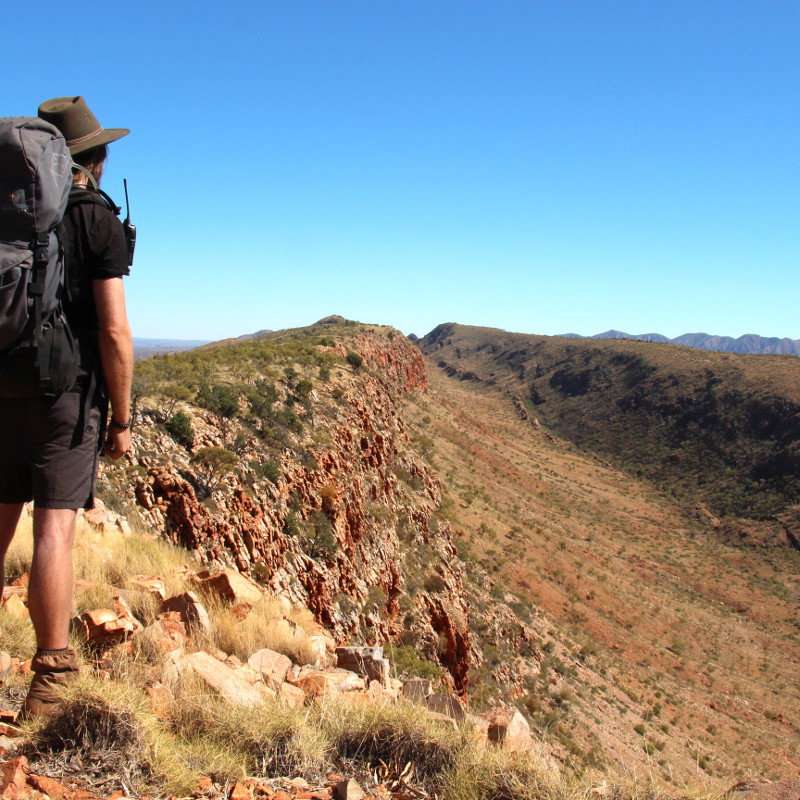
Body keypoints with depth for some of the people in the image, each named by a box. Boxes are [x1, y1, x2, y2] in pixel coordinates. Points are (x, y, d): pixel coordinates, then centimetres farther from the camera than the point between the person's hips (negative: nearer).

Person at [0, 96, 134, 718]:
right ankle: (50, 683, -1)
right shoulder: (98, 222, -6)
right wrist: (122, 420, -6)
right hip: (68, 395, -5)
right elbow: (114, 331, -12)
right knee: (55, 531, -5)